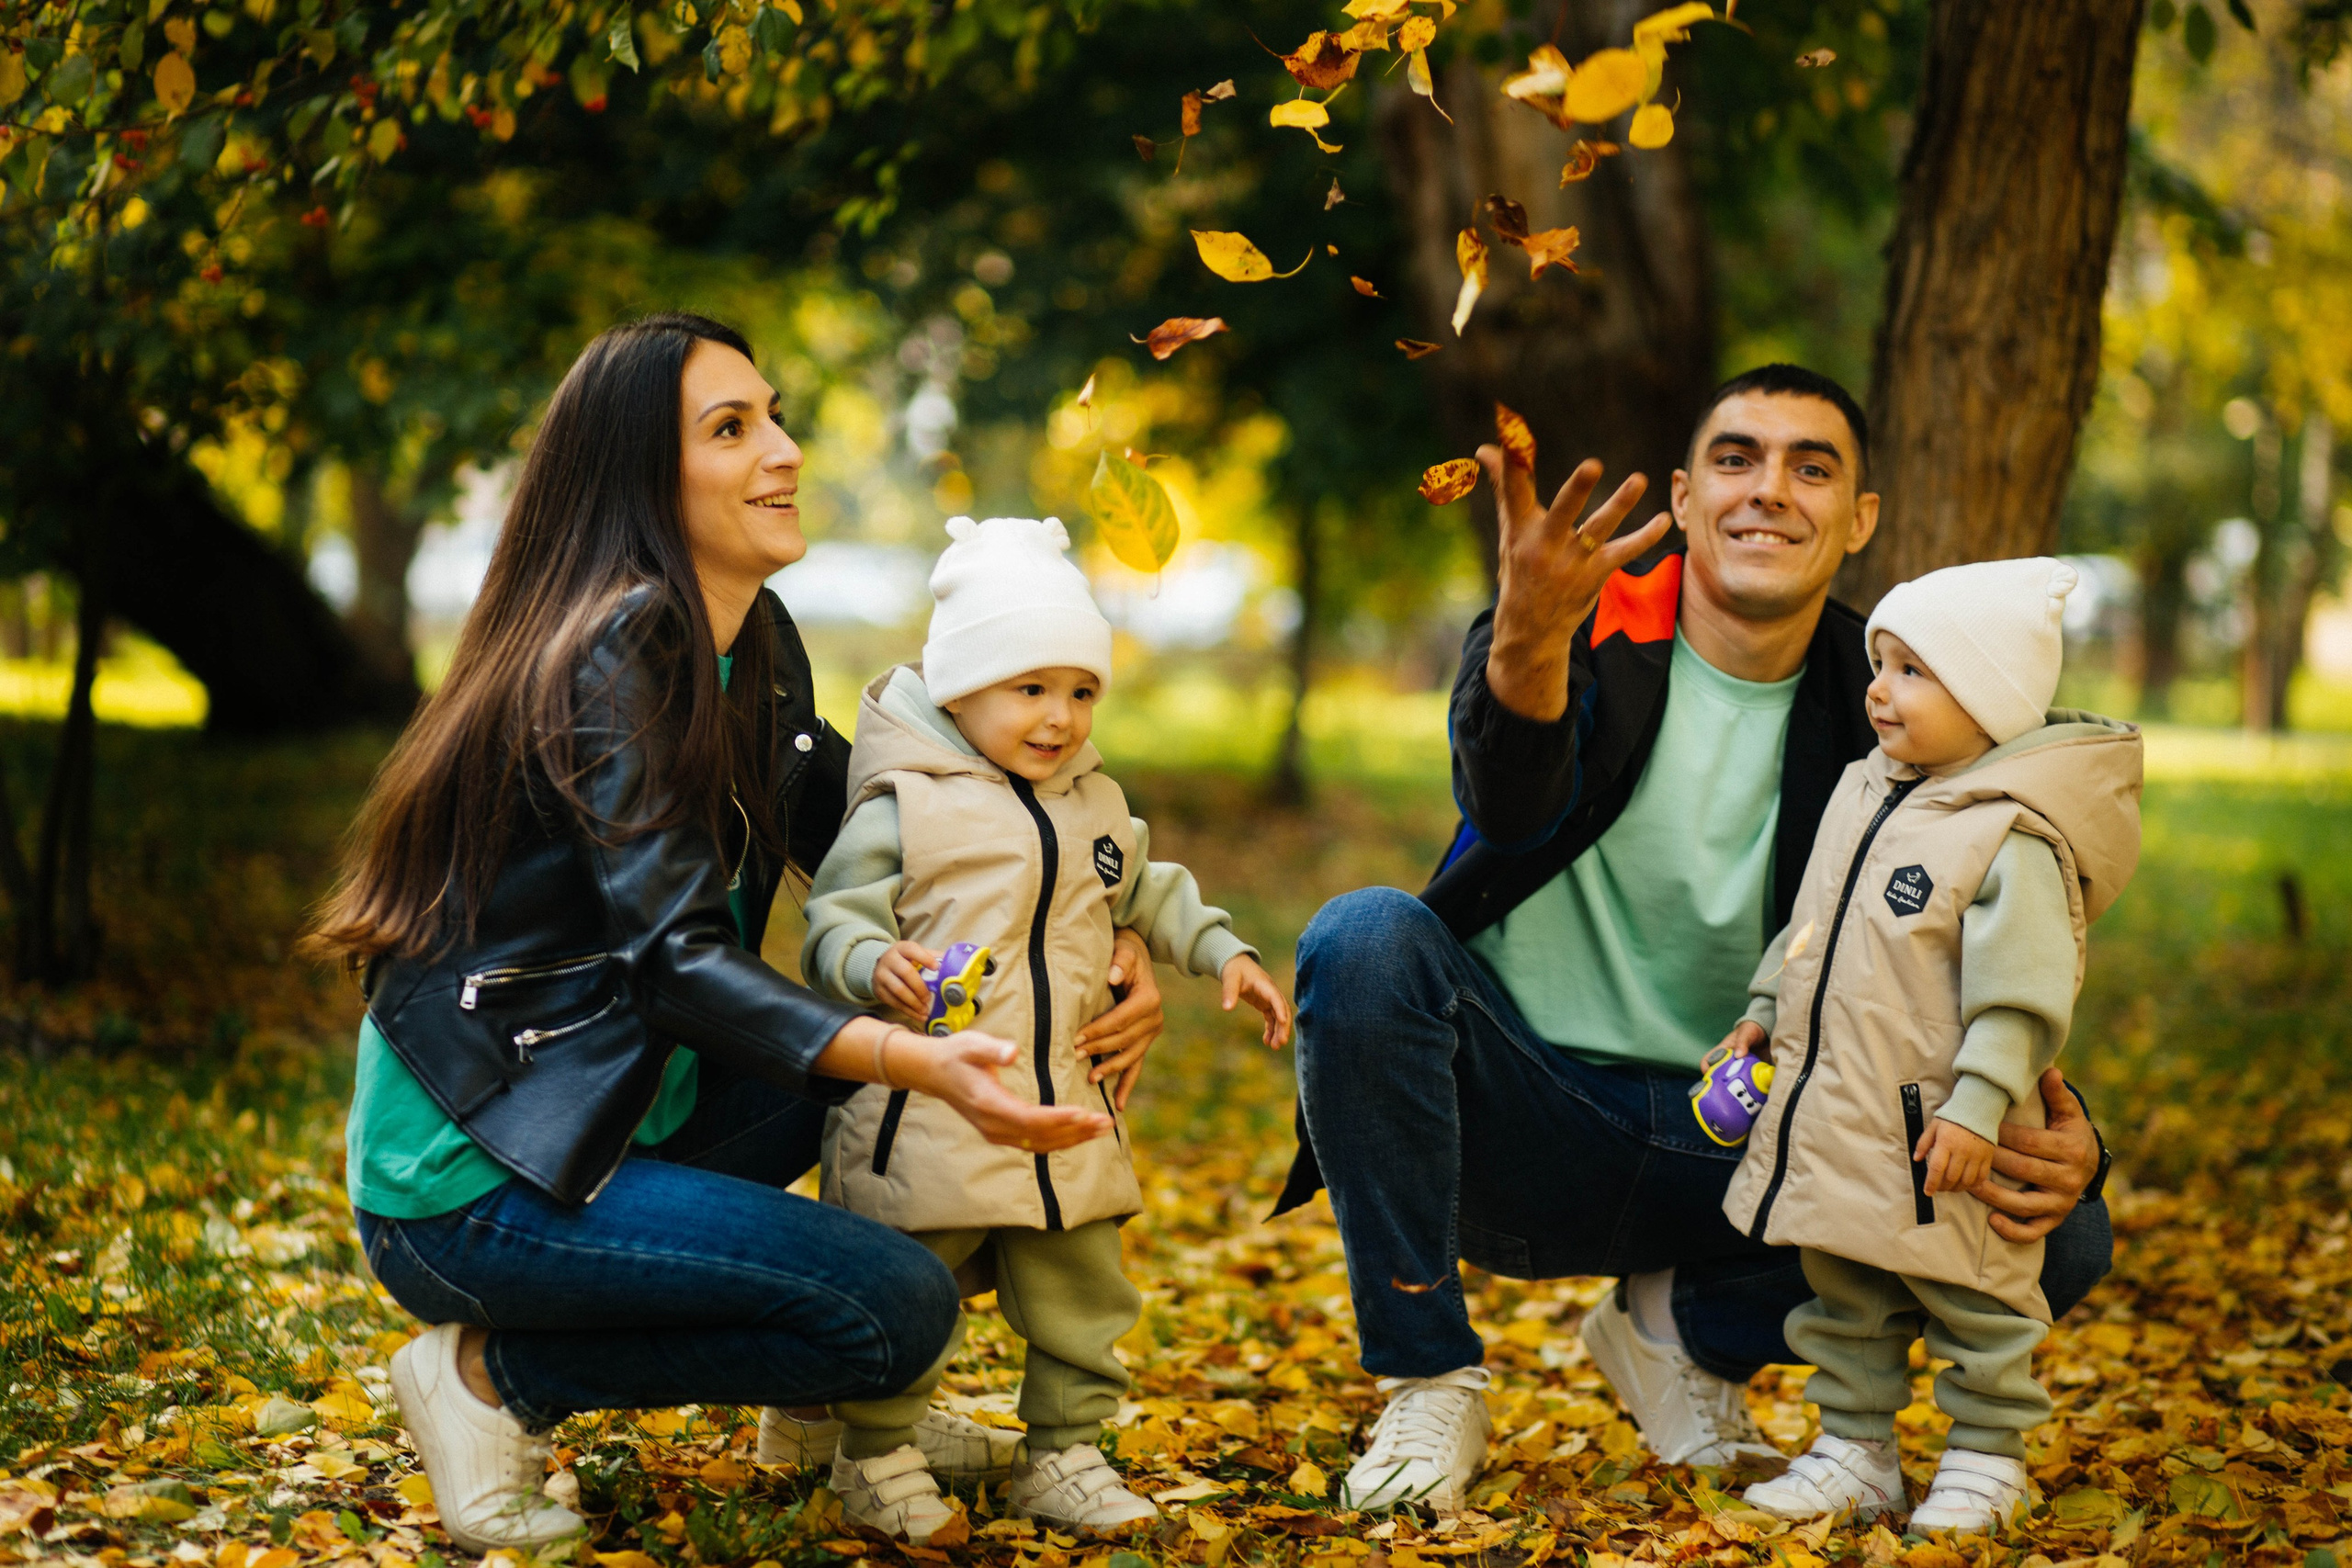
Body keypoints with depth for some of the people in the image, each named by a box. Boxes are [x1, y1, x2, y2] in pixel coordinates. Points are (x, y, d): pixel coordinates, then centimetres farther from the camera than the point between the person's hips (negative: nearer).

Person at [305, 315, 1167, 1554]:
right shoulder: (616, 653, -19)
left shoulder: (758, 646, 9)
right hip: (461, 1184, -9)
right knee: (901, 1305, -17)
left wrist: (1104, 933, -1)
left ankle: (831, 1405, 16)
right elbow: (679, 959, -28)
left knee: (929, 1029, 7)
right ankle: (497, 1373, -4)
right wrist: (921, 1063, -41)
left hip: (611, 1116, 9)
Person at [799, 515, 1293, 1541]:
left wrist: (1222, 952, 15)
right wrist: (876, 966, -30)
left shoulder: (1095, 806, 13)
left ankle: (1063, 1453, 26)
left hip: (1066, 1109, 6)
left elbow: (1148, 893, 27)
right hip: (930, 1110, -6)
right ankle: (876, 1455, 18)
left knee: (1081, 1288, 11)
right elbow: (835, 920, -10)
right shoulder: (904, 807, -8)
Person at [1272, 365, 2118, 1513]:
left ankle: (1692, 1330, 7)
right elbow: (1509, 809, -32)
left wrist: (2063, 1142, -23)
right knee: (1366, 935, -32)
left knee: (2061, 1236, -16)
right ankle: (1429, 1383, -14)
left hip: (1736, 1149, 3)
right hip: (1522, 1118, -2)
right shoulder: (1598, 633, -9)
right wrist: (1529, 639, -54)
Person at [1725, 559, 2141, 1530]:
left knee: (1972, 1304, 6)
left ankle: (1985, 1458, 20)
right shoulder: (1864, 796, 9)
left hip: (1940, 1135, -8)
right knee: (1845, 1299, 17)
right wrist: (1768, 1011, 20)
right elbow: (1812, 926, 22)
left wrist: (1979, 1105, -26)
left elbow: (2021, 993, -22)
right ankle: (1856, 1452, 28)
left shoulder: (2012, 839, -18)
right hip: (1836, 1122, 8)